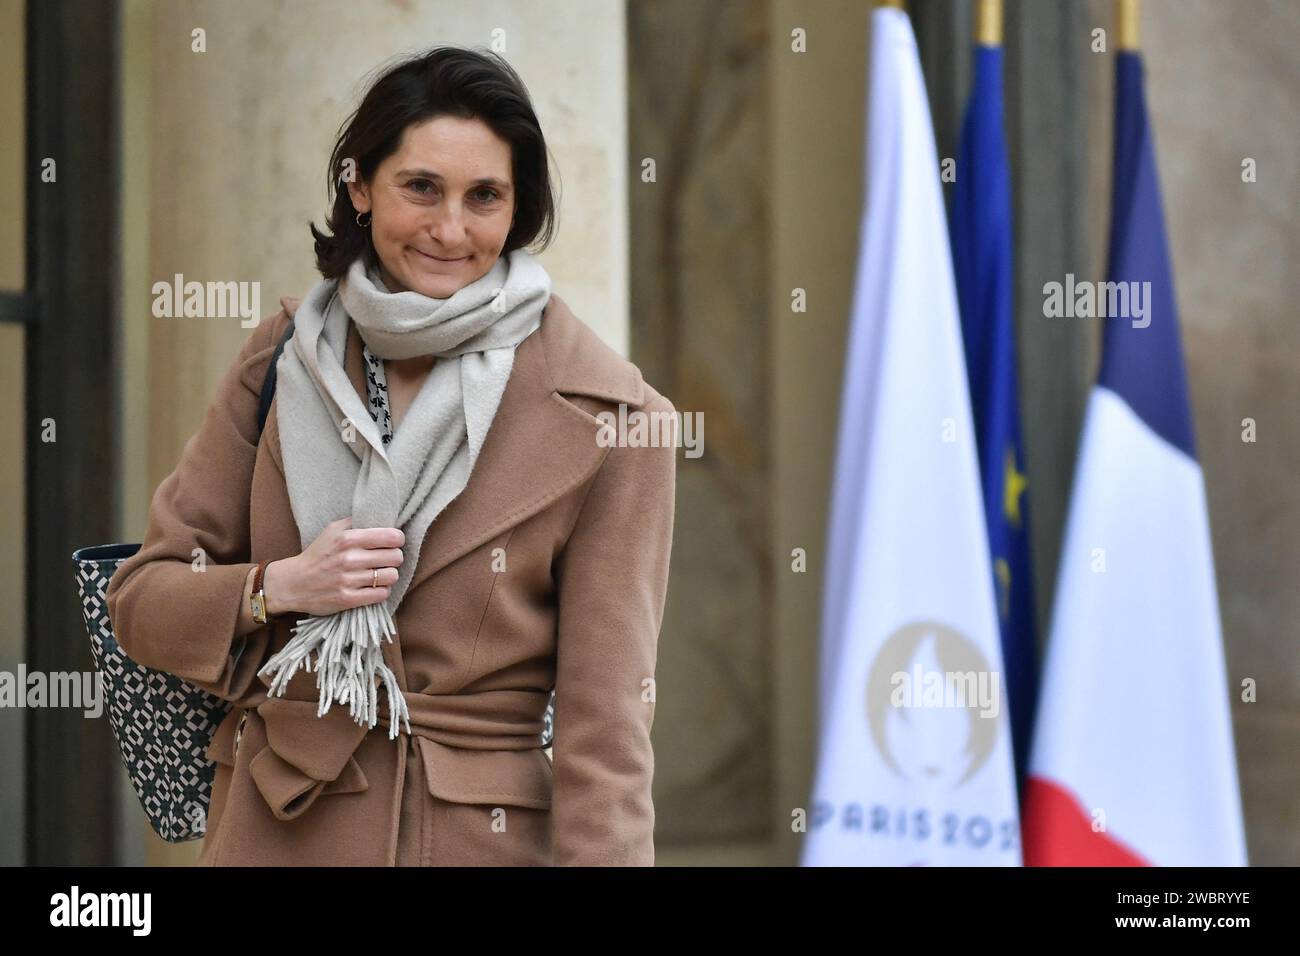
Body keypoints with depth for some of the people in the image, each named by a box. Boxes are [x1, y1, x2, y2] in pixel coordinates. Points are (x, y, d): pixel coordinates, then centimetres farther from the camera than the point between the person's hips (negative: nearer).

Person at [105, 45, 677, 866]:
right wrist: (276, 588, -14)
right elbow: (140, 599, 5)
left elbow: (607, 724, -12)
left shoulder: (608, 421, -10)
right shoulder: (288, 357, 1)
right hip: (273, 828, 3)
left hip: (480, 836, -3)